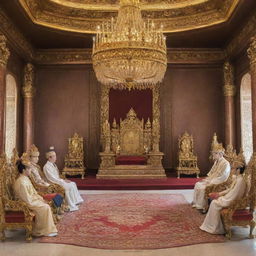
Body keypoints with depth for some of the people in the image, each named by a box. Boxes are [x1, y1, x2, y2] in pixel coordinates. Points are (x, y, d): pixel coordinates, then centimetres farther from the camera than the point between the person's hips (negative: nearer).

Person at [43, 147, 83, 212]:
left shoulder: (53, 165, 14)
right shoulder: (47, 167, -16)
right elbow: (52, 179, -21)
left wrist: (63, 180, 1)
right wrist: (63, 181, -17)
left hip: (57, 181, 9)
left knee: (73, 184, -4)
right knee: (68, 187, -23)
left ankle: (76, 201, -3)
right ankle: (71, 206, -16)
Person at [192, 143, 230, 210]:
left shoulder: (225, 164, -17)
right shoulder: (216, 162, 12)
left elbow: (222, 178, -21)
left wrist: (210, 181, -21)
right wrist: (207, 179, 4)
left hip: (217, 184, -9)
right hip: (211, 181, 9)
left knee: (202, 188, -23)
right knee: (197, 184, -4)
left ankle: (201, 206, -8)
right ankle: (196, 203, 4)